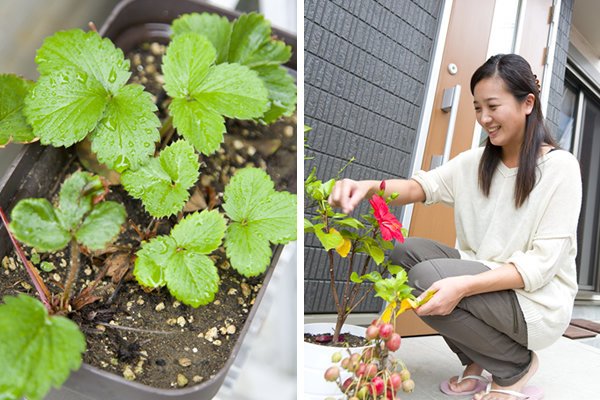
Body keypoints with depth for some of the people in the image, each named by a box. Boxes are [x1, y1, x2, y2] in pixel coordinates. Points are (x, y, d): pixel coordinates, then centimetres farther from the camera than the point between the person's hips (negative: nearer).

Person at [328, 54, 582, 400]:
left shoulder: (560, 167, -14)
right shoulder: (476, 161, 4)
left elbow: (543, 262, -20)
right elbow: (425, 185, -10)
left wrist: (464, 286, -35)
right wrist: (369, 187, -32)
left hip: (538, 301, -6)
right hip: (483, 278, 6)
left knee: (427, 278, -25)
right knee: (407, 252, -12)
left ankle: (517, 366, -2)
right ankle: (478, 360, 3)